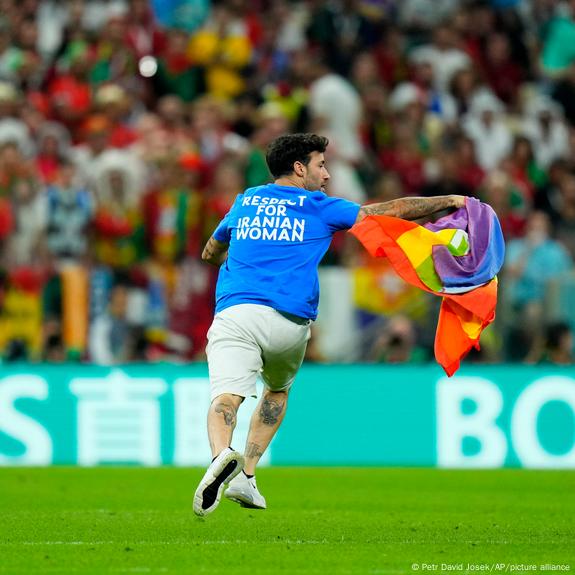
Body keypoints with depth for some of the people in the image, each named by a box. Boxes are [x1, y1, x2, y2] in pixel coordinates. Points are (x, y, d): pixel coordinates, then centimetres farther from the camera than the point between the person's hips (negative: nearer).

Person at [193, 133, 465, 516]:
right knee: (278, 389, 26)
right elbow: (392, 210, 15)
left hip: (235, 312, 1)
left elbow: (211, 252, 40)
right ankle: (246, 478, 16)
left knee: (227, 395, -15)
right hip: (290, 322, -1)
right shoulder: (318, 207, 12)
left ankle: (222, 454, -47)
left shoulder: (244, 203, 23)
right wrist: (449, 201, 26)